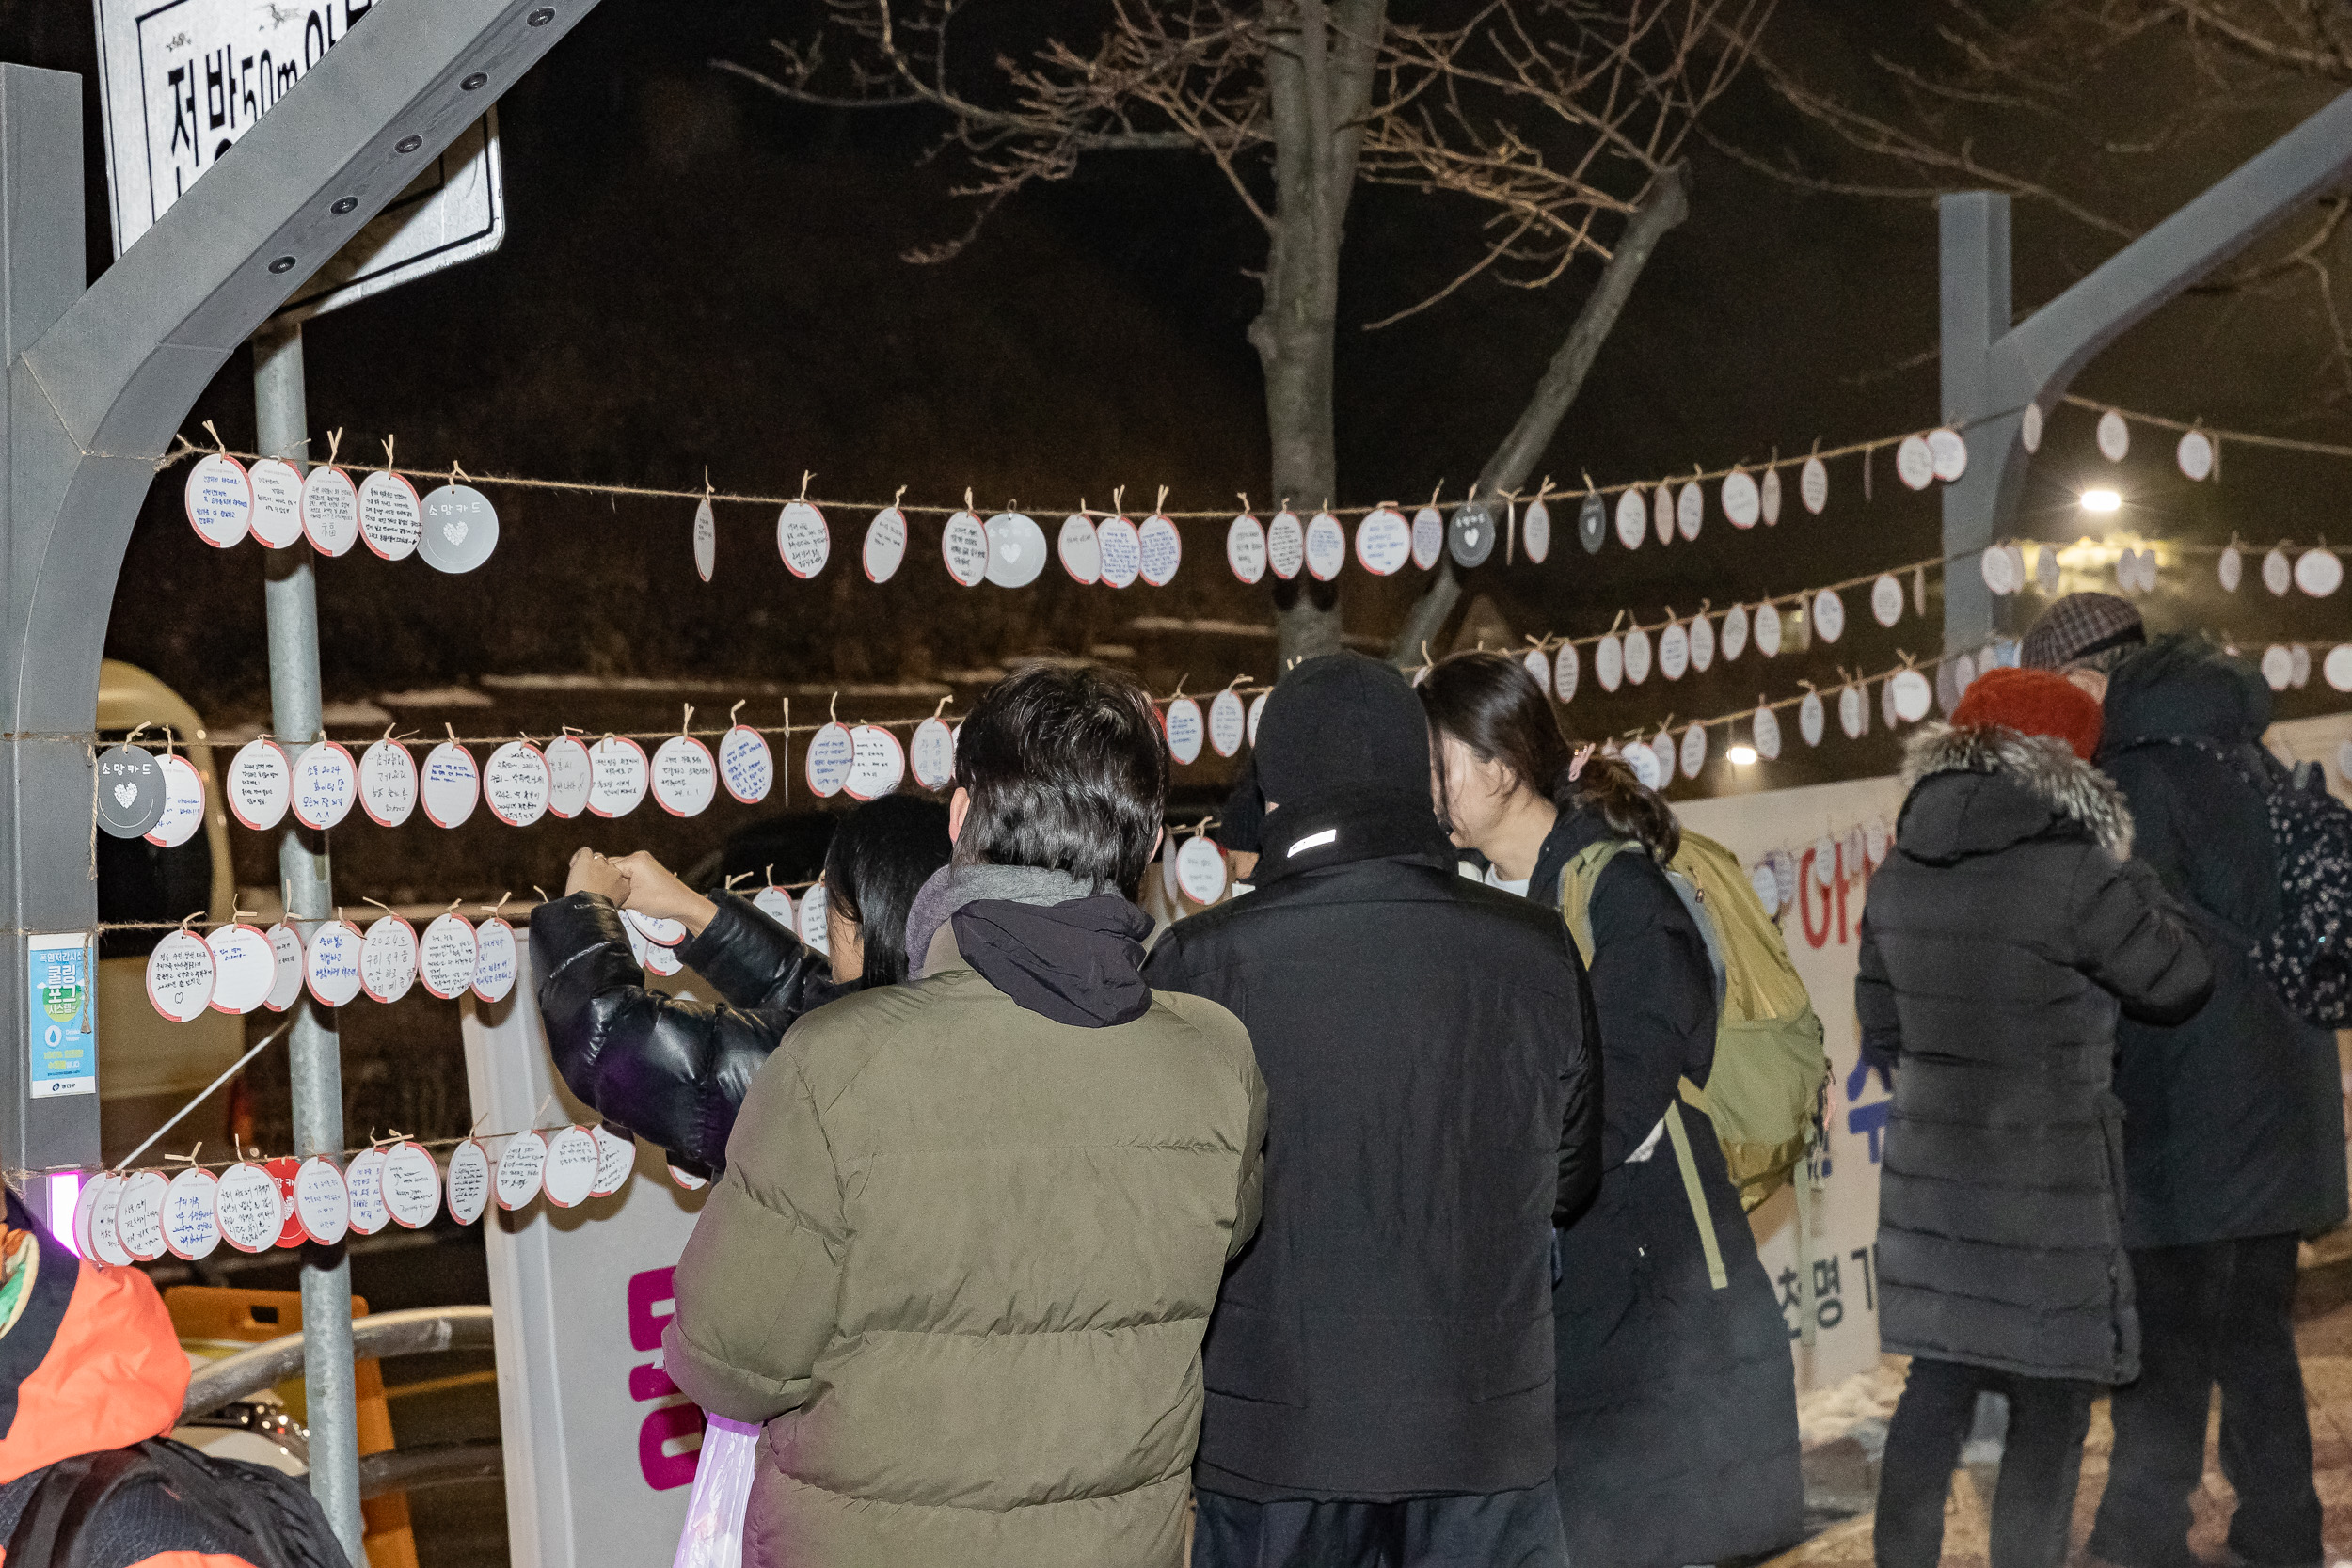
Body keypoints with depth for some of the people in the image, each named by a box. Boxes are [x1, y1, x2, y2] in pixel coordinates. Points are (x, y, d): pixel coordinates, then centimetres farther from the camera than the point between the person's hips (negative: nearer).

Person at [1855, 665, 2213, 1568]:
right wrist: (2130, 880, 8)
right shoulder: (2077, 876, -18)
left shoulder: (1897, 878, 3)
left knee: (1936, 1386, 15)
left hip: (1929, 1170, 6)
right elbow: (2183, 984, -3)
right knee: (2051, 1404, 5)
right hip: (2047, 1181, -6)